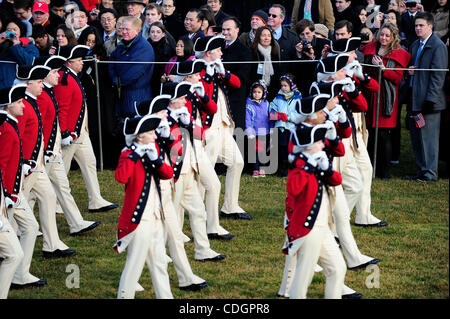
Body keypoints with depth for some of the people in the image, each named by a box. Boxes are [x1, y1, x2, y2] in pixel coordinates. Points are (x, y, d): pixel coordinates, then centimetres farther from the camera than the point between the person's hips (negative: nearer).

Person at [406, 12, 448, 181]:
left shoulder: (438, 46, -12)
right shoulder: (415, 45, 16)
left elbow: (438, 76, -15)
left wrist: (430, 100, -19)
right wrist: (409, 71, 4)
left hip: (428, 100, -9)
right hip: (415, 100, 9)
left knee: (428, 136, -4)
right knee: (416, 136, 12)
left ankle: (430, 172, 2)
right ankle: (422, 169, 21)